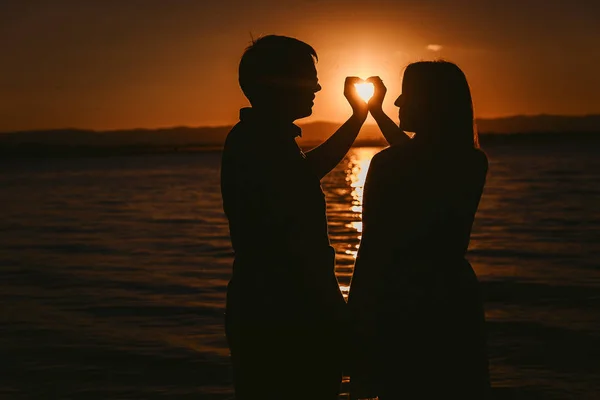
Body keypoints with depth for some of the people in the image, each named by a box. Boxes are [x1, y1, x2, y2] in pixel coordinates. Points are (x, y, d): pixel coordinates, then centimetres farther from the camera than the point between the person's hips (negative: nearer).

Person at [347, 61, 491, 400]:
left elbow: (372, 253, -15)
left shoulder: (388, 165, -15)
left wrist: (358, 329, -8)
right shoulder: (474, 163, 1)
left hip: (402, 308, -5)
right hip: (457, 303, 5)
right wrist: (377, 112, 35)